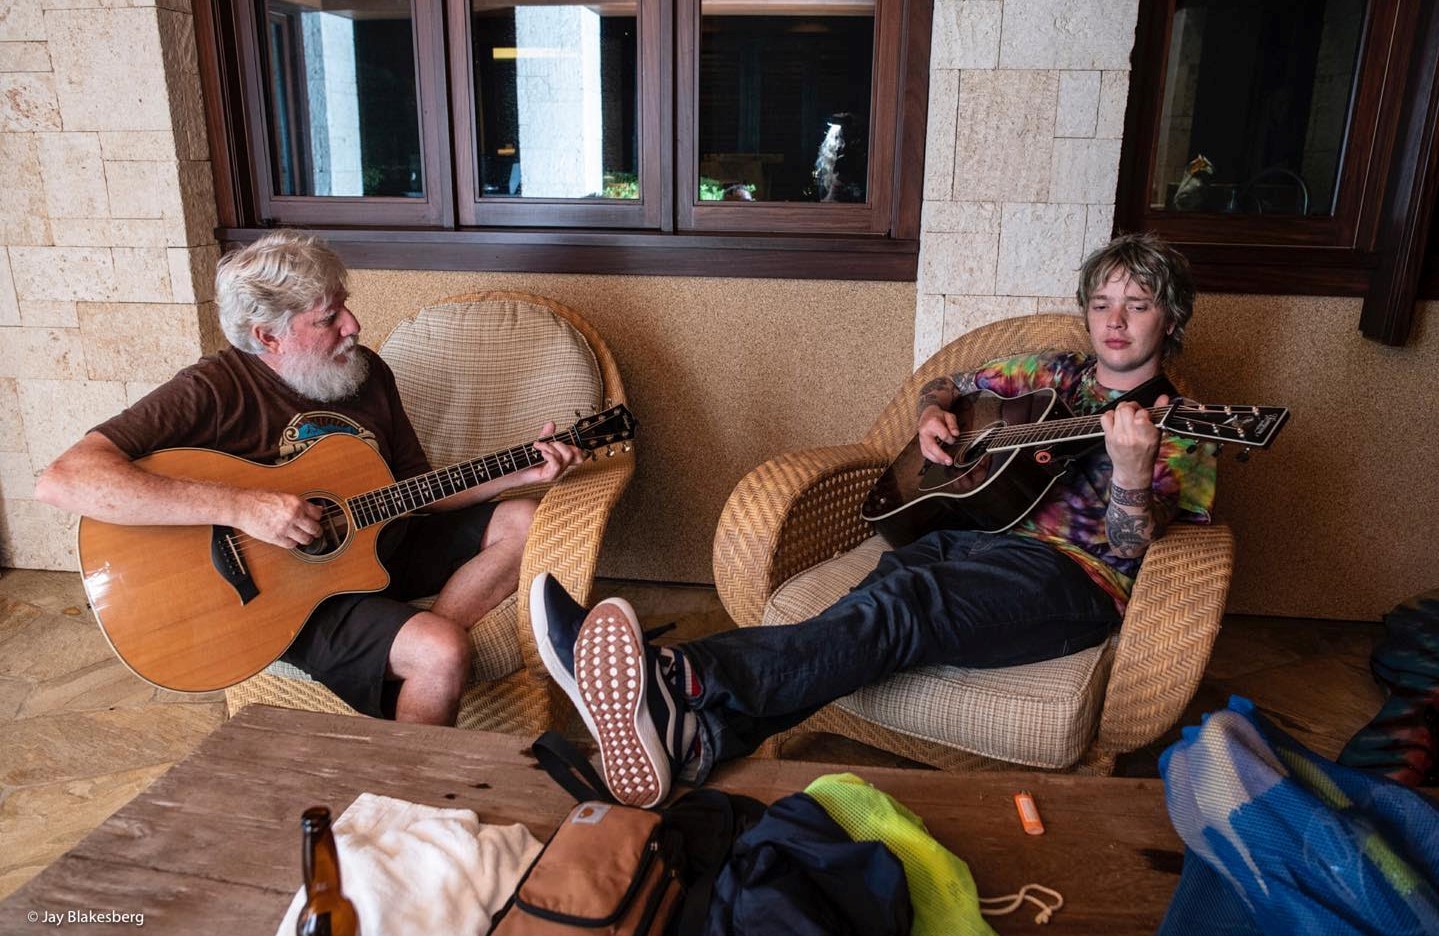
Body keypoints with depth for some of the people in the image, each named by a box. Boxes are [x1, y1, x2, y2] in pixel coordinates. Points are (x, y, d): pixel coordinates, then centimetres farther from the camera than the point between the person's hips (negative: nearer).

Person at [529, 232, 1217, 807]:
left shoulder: (1182, 429, 11)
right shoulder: (1053, 373, 24)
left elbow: (1129, 548, -5)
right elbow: (946, 385, 34)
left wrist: (1133, 472, -26)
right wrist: (932, 414, 10)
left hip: (1074, 578, -5)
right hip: (971, 530, 5)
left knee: (900, 605, -35)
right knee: (883, 601, -30)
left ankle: (677, 682, -57)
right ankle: (700, 737, -53)